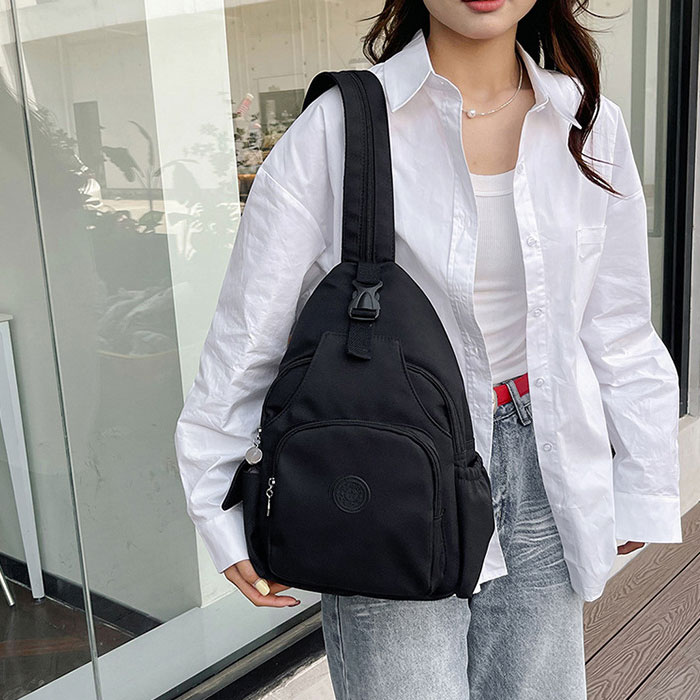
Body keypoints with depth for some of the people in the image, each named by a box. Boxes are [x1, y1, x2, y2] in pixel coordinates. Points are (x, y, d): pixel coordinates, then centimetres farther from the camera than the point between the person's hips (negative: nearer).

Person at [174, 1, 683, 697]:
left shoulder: (592, 125, 2)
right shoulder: (336, 129, -12)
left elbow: (617, 332, 10)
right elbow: (247, 333, -8)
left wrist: (642, 487, 13)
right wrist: (222, 516, -5)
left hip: (540, 474, 4)